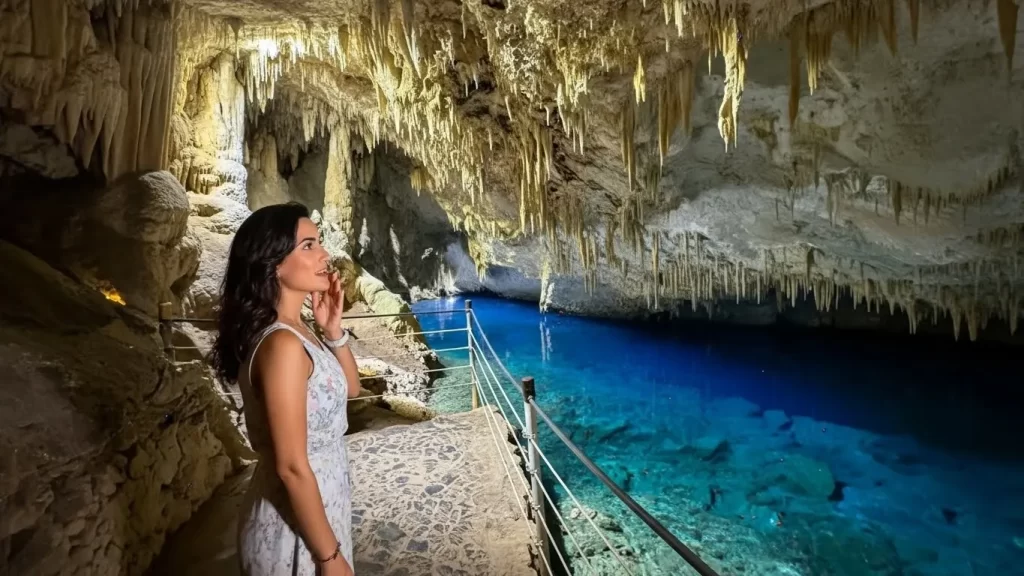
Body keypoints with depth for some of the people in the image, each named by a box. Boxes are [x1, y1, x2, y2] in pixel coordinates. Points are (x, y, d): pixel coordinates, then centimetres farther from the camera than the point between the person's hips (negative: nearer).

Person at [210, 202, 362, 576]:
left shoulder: (294, 331, -1)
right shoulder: (282, 344, -27)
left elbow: (349, 388, 11)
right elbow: (292, 467, -25)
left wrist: (333, 329, -4)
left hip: (316, 507, 8)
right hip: (296, 529, -8)